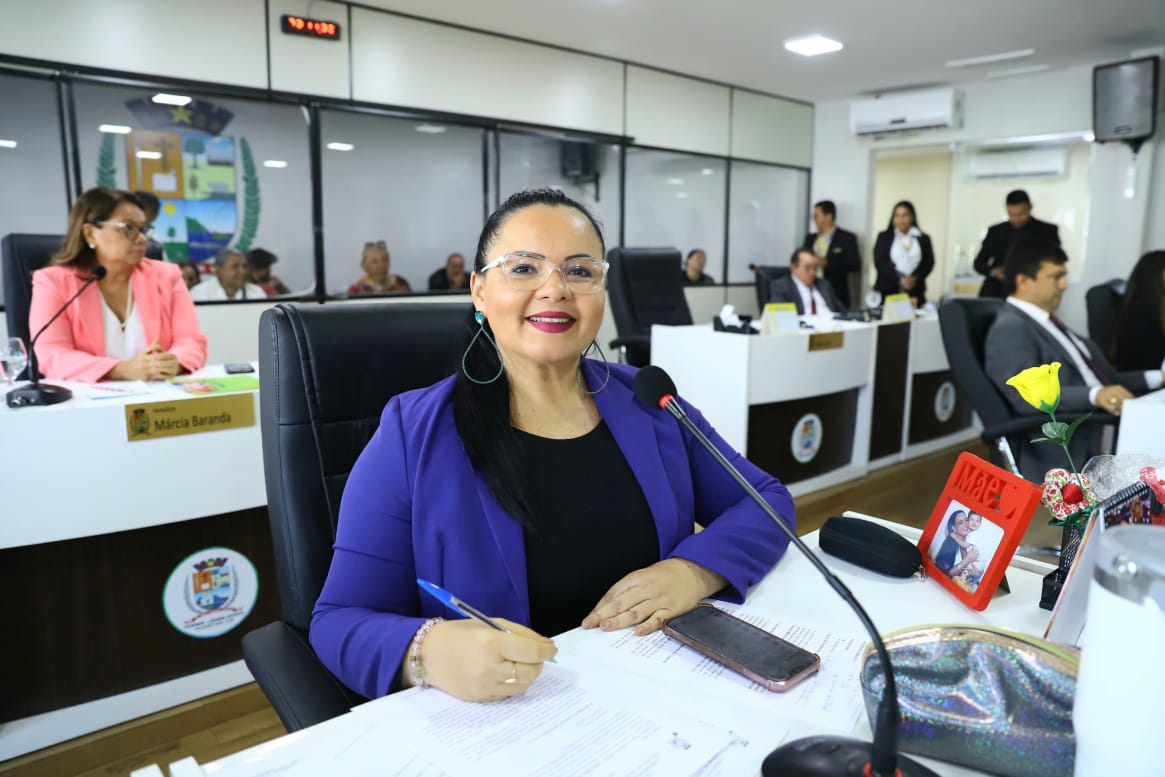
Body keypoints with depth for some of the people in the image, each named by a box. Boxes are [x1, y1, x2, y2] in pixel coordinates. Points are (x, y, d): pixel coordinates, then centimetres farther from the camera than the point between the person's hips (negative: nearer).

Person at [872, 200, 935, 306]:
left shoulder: (924, 239, 13)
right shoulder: (884, 237, 8)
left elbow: (929, 263, 7)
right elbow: (880, 263, -3)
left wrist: (915, 278, -13)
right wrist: (901, 280, -14)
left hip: (915, 293, 1)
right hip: (887, 292, -1)